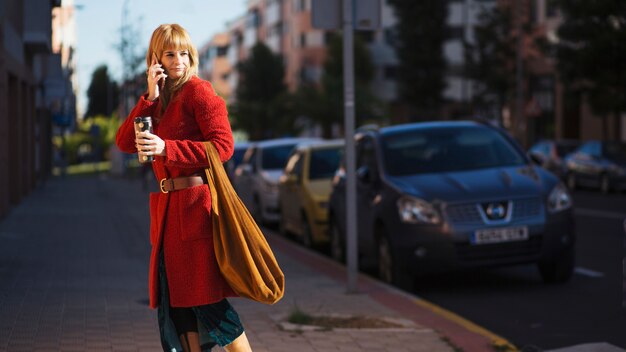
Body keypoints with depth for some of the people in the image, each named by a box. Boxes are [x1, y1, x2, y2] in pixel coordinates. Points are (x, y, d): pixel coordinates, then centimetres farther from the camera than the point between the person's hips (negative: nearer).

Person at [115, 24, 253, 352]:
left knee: (207, 298, -9)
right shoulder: (159, 102, 18)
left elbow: (223, 145, -14)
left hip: (196, 203, -8)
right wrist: (151, 97, -3)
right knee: (176, 300, 8)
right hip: (168, 209, 8)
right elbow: (124, 141, 6)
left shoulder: (198, 91, -4)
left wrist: (166, 149, -20)